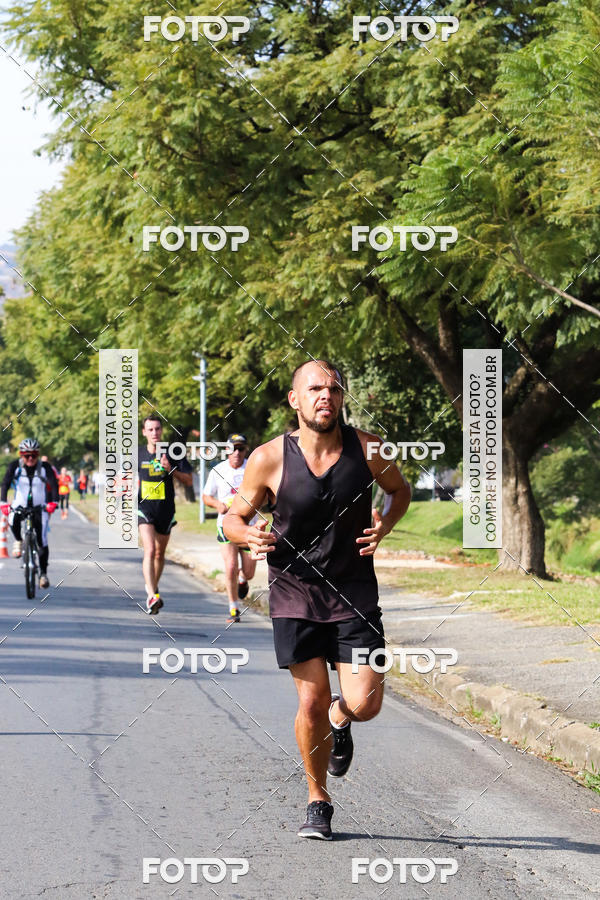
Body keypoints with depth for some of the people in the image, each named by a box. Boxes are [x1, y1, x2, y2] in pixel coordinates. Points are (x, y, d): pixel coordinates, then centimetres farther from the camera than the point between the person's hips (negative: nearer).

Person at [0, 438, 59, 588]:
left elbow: (54, 484, -20)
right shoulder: (15, 466, -9)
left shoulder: (45, 467, -11)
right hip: (20, 504, 0)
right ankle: (18, 541, -3)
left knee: (42, 541, -8)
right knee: (13, 520, -34)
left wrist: (53, 502, -37)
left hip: (40, 507, 0)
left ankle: (43, 573, 5)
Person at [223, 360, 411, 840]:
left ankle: (339, 719, 30)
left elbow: (400, 490, 13)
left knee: (365, 703, -9)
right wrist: (249, 536, -19)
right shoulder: (270, 459, -10)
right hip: (295, 595, -1)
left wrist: (385, 526, -6)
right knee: (312, 702, -1)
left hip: (355, 594, 1)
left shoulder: (367, 449, -7)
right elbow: (234, 516, 4)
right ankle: (318, 801, 21)